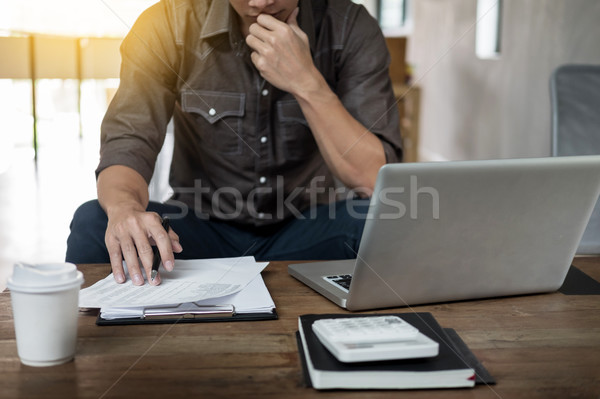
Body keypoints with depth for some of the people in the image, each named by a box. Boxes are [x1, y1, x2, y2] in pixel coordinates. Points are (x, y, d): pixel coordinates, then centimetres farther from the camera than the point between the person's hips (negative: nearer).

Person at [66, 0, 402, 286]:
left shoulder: (349, 28, -11)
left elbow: (377, 180, -19)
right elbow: (126, 147, -17)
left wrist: (307, 83, -31)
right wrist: (124, 206, -41)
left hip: (305, 232, 0)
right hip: (203, 230, 0)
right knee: (94, 222, -26)